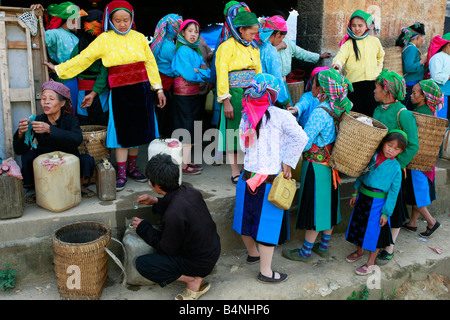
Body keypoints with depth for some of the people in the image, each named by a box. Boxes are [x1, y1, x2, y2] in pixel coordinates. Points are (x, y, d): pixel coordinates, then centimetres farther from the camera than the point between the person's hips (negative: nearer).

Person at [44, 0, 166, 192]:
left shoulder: (139, 38, 6)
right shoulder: (104, 40, 0)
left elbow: (150, 63, 8)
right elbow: (83, 58, 0)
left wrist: (159, 88, 7)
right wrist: (59, 69, -2)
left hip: (141, 90, 3)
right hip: (119, 92, -2)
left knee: (138, 130, 8)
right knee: (121, 131, 0)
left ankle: (132, 167, 24)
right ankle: (121, 172, 10)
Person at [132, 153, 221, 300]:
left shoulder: (173, 215, -32)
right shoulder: (190, 192, -10)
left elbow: (168, 248, -16)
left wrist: (144, 229, -4)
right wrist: (156, 202, 12)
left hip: (200, 263, -8)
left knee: (142, 264, -7)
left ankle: (193, 280, -5)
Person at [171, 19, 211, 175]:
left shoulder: (196, 51, 15)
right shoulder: (182, 50, -10)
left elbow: (208, 73, 8)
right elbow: (189, 75, -18)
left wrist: (199, 70, -12)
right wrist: (201, 73, -1)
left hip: (194, 93, 8)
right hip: (183, 93, -8)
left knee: (192, 128, 12)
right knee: (186, 127, -5)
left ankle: (187, 160, 21)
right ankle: (183, 165, 1)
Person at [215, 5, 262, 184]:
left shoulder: (254, 48, 14)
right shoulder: (227, 47, -7)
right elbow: (222, 76, -11)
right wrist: (226, 101, -15)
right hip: (235, 95, -6)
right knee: (233, 132, 0)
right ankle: (235, 173, 10)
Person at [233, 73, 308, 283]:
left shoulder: (246, 115, 3)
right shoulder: (280, 116, -11)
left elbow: (244, 146, 8)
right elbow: (301, 138, -21)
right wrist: (287, 162, -11)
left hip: (248, 176, 5)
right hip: (271, 179, -5)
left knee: (248, 216, 20)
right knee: (267, 222, 4)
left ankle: (252, 252, 44)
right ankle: (265, 272, 13)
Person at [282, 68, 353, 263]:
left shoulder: (320, 112, -24)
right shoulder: (339, 108, 0)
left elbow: (304, 143, -25)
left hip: (316, 165, -8)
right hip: (330, 164, 8)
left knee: (313, 206, 3)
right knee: (328, 205, 17)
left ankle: (305, 252, 17)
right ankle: (324, 247, 33)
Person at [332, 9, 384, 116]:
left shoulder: (374, 41, 11)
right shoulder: (348, 44, -2)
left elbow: (380, 56, 29)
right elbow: (341, 55, -21)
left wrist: (378, 71, 19)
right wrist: (337, 63, -43)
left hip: (372, 83, 3)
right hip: (354, 84, -3)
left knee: (372, 113, 6)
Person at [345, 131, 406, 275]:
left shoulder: (395, 167, -13)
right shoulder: (373, 156, -1)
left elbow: (393, 192, -11)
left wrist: (386, 213, -11)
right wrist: (355, 194, 11)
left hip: (378, 202, -5)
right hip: (363, 197, 5)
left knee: (374, 231, 4)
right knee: (358, 225, 19)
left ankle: (371, 263, 21)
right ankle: (359, 251, 44)